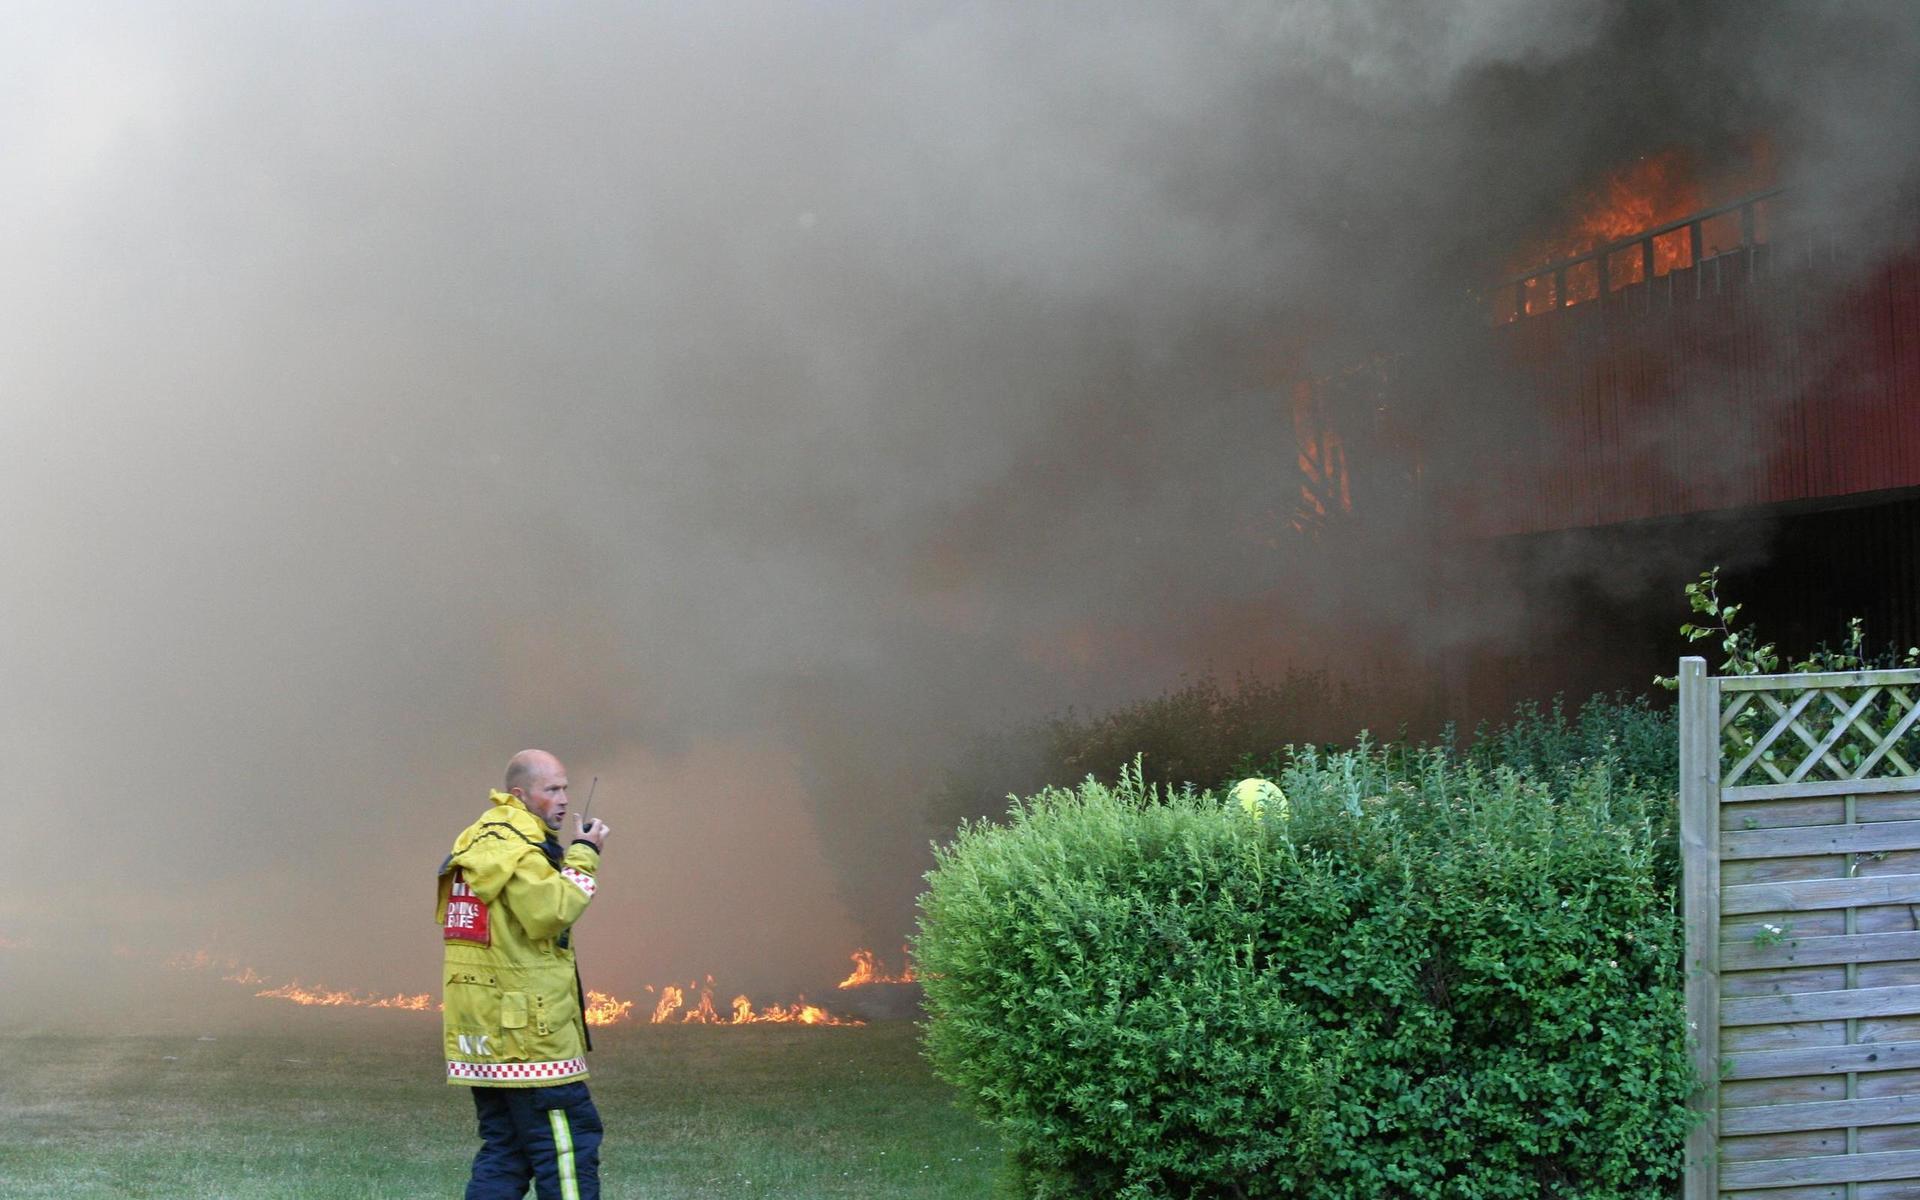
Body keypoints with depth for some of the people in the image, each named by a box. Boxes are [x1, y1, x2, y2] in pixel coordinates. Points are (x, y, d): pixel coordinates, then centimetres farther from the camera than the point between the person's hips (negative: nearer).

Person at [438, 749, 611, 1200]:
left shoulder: (477, 841, 18)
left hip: (483, 1035, 10)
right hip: (525, 1029, -10)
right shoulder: (514, 845, -13)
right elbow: (550, 912, -23)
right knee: (569, 1144, -7)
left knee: (504, 1150, 12)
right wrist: (583, 858, -13)